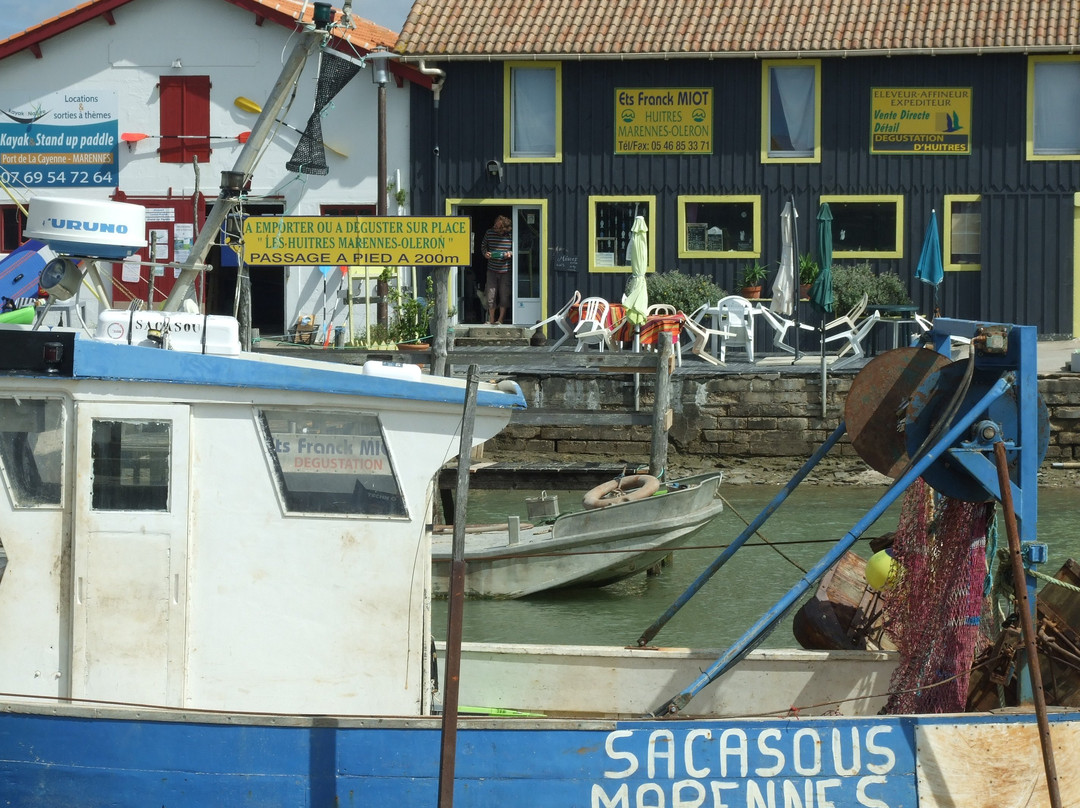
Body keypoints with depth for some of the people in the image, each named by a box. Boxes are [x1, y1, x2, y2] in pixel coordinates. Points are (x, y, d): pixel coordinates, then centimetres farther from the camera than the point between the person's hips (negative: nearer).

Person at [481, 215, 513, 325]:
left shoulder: (510, 235, -10)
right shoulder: (489, 232, -2)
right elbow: (483, 245, 14)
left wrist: (510, 253, -18)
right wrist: (485, 253, -6)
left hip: (505, 270, -2)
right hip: (492, 269, 2)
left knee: (504, 295, 4)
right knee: (491, 295, 4)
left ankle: (500, 320, 17)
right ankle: (491, 320, 17)